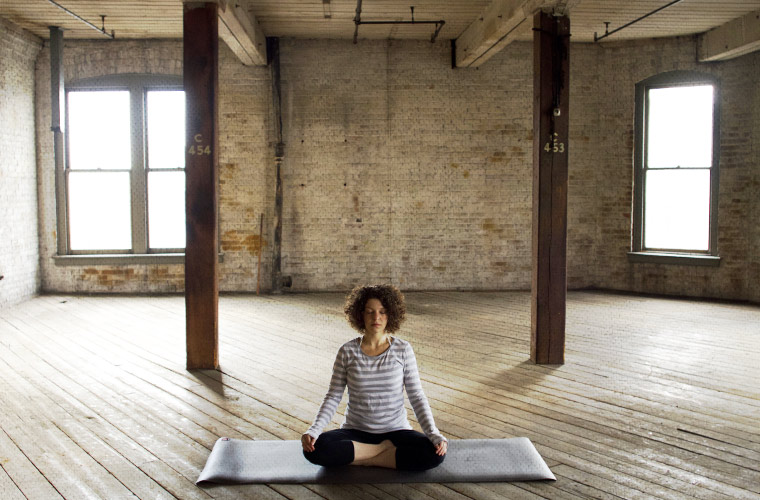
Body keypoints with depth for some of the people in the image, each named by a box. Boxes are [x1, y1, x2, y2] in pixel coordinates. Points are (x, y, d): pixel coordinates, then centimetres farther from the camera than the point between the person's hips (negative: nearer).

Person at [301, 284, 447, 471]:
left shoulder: (403, 350, -4)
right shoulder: (347, 351, -3)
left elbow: (416, 396, -4)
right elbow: (333, 396, -1)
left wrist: (434, 434, -18)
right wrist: (314, 430, -17)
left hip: (395, 431, 0)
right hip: (356, 432, 0)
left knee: (435, 453, -29)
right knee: (314, 448, -28)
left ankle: (361, 459, -15)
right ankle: (383, 450, -11)